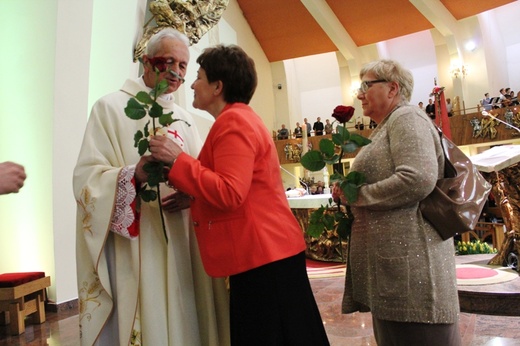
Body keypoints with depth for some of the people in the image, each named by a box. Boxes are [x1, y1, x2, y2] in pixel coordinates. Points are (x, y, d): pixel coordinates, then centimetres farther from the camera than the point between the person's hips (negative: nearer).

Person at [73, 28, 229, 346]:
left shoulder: (185, 118, 16)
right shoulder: (111, 108, 0)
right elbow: (87, 178, -10)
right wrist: (134, 176, -28)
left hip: (184, 242, 5)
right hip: (136, 248, -5)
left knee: (185, 320, 10)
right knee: (146, 320, 0)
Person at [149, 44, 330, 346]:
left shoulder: (233, 121, -13)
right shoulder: (242, 117, 19)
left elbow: (230, 195, -23)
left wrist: (177, 160, -19)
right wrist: (190, 198, 12)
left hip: (262, 254, -10)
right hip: (267, 250, 10)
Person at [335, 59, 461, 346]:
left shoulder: (406, 118, -8)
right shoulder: (386, 127, 21)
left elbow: (418, 180, -24)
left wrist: (356, 195, -13)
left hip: (409, 260, -10)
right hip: (391, 258, 10)